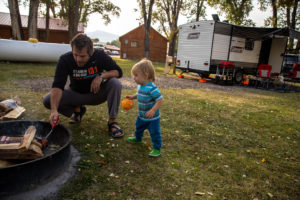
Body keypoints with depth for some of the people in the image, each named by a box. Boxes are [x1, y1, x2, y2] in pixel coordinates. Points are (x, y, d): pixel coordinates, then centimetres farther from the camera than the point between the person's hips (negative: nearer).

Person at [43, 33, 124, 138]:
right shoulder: (65, 60, -21)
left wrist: (101, 76, -32)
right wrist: (54, 110, -43)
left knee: (115, 83, -30)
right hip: (76, 94, 1)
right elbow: (57, 86, -28)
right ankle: (77, 109, 7)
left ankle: (112, 120, -17)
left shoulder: (100, 56, -20)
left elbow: (118, 72, -13)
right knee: (48, 100, -20)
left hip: (96, 93, -1)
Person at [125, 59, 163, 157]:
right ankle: (138, 138, 57)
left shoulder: (152, 88, -30)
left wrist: (153, 110, -37)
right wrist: (132, 97, 2)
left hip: (152, 117, -9)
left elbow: (160, 100, -30)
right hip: (142, 115, 9)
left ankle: (157, 148, 19)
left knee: (154, 133, 2)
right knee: (138, 127, 29)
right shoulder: (140, 86, -2)